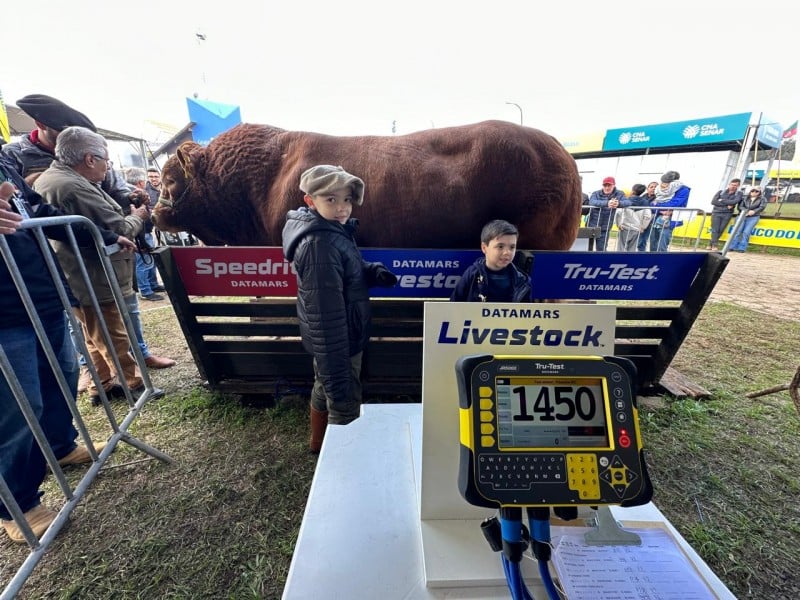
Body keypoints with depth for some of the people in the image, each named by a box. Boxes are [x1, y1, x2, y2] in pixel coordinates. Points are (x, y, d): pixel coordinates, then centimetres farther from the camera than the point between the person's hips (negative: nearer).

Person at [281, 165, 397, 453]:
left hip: (330, 338, 10)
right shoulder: (320, 244, -27)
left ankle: (319, 442, 51)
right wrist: (337, 372, -27)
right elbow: (325, 315, -30)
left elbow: (350, 271, 16)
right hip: (338, 341, -10)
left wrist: (373, 271, -6)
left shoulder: (331, 229, 3)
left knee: (324, 387, 27)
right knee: (345, 406, 8)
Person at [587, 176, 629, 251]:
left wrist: (619, 203, -40)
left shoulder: (619, 194, 0)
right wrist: (607, 203, -44)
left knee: (601, 250, 5)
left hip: (604, 229, 1)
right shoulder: (596, 193, -5)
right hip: (591, 226, 0)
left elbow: (628, 202, -16)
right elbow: (592, 202, -27)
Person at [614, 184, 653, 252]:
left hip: (624, 228, -3)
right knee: (631, 250, 9)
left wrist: (618, 224, -5)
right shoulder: (644, 202, 3)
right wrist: (643, 227, 6)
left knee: (621, 248, 2)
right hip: (636, 229, 3)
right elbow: (648, 216, -5)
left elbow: (618, 212, -16)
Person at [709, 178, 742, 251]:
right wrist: (726, 205, -9)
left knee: (721, 230, -4)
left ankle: (711, 244, 0)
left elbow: (734, 202, -11)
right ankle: (714, 245, -5)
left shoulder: (739, 194, 7)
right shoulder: (721, 192, 7)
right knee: (715, 230, -9)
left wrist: (722, 200, -7)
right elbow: (713, 201, -5)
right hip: (716, 213, -1)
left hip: (727, 214, 1)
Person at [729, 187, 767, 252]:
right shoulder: (745, 198, 16)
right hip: (742, 216, 1)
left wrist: (754, 211, -21)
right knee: (737, 231, -9)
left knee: (746, 232, -12)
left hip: (753, 217, -1)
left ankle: (742, 248, -13)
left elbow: (762, 207, -1)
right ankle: (732, 247, -9)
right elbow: (740, 206, 5)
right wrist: (746, 211, -15)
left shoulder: (762, 199, 13)